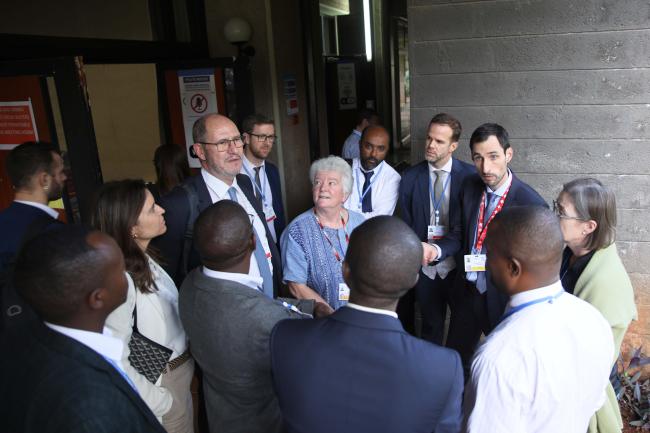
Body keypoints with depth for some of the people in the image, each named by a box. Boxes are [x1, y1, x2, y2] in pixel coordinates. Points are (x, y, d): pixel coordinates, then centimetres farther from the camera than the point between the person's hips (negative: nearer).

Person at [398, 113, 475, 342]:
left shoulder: (469, 175, -10)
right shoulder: (410, 177, -3)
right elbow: (407, 226, 3)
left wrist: (439, 250, -29)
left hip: (458, 266, -1)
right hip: (426, 268, 2)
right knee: (431, 327, 16)